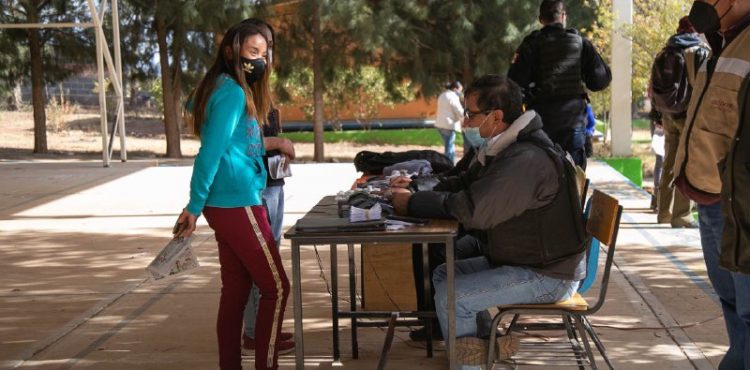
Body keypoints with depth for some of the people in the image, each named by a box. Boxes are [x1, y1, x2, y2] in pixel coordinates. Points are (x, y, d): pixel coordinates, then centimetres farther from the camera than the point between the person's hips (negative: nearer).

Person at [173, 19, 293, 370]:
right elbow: (211, 151, -20)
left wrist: (269, 144, 24)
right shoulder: (232, 92, -16)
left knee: (235, 289, 12)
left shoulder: (220, 88, 14)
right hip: (238, 204, -10)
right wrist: (194, 206, -20)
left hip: (225, 204, 10)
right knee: (275, 287, -3)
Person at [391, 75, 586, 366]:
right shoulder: (504, 148, 6)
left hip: (548, 276, -10)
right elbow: (462, 187, 12)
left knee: (450, 297, -16)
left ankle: (471, 360, 3)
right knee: (443, 274, 11)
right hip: (518, 260, 10)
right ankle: (490, 343, 16)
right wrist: (414, 190, -4)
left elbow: (472, 210, -30)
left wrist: (412, 204, -18)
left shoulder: (527, 160, -27)